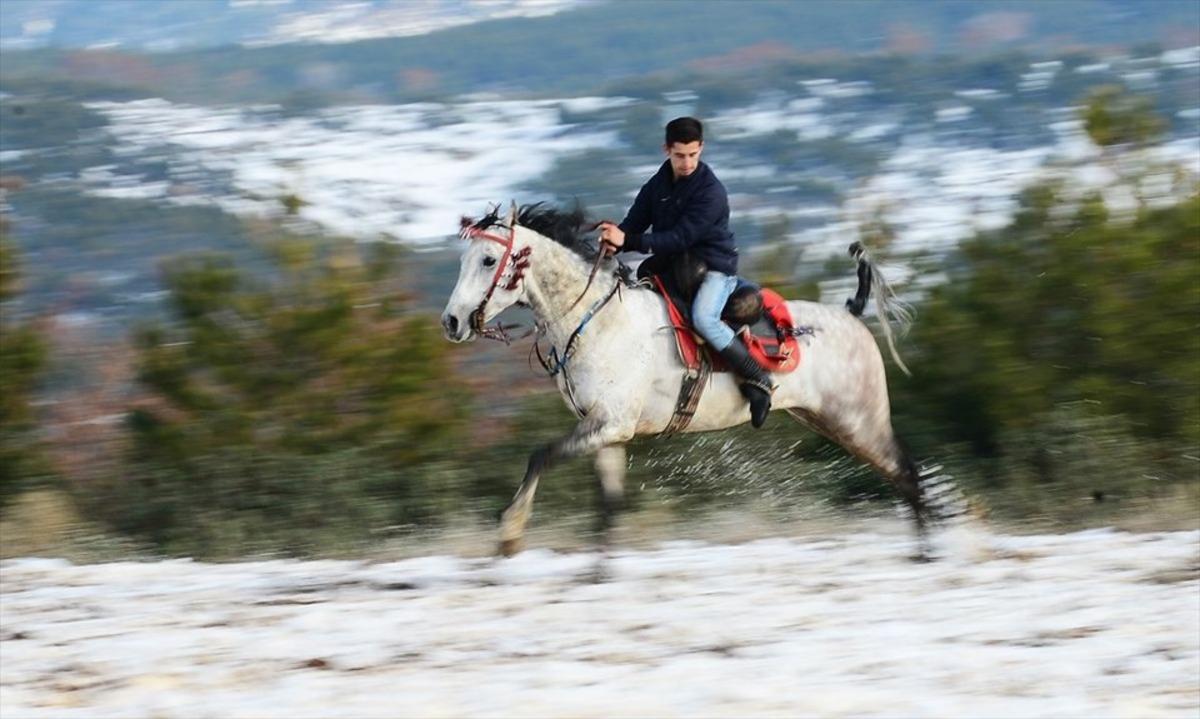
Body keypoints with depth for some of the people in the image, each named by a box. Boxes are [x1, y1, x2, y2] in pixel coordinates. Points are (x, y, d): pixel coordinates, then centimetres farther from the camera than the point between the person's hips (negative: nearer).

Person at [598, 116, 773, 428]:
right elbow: (636, 223, 1)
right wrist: (615, 240, -24)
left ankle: (758, 380, -24)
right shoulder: (657, 186, 4)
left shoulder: (711, 193, -19)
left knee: (703, 317, -34)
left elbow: (681, 238, -25)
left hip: (715, 266, -8)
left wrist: (628, 241, -32)